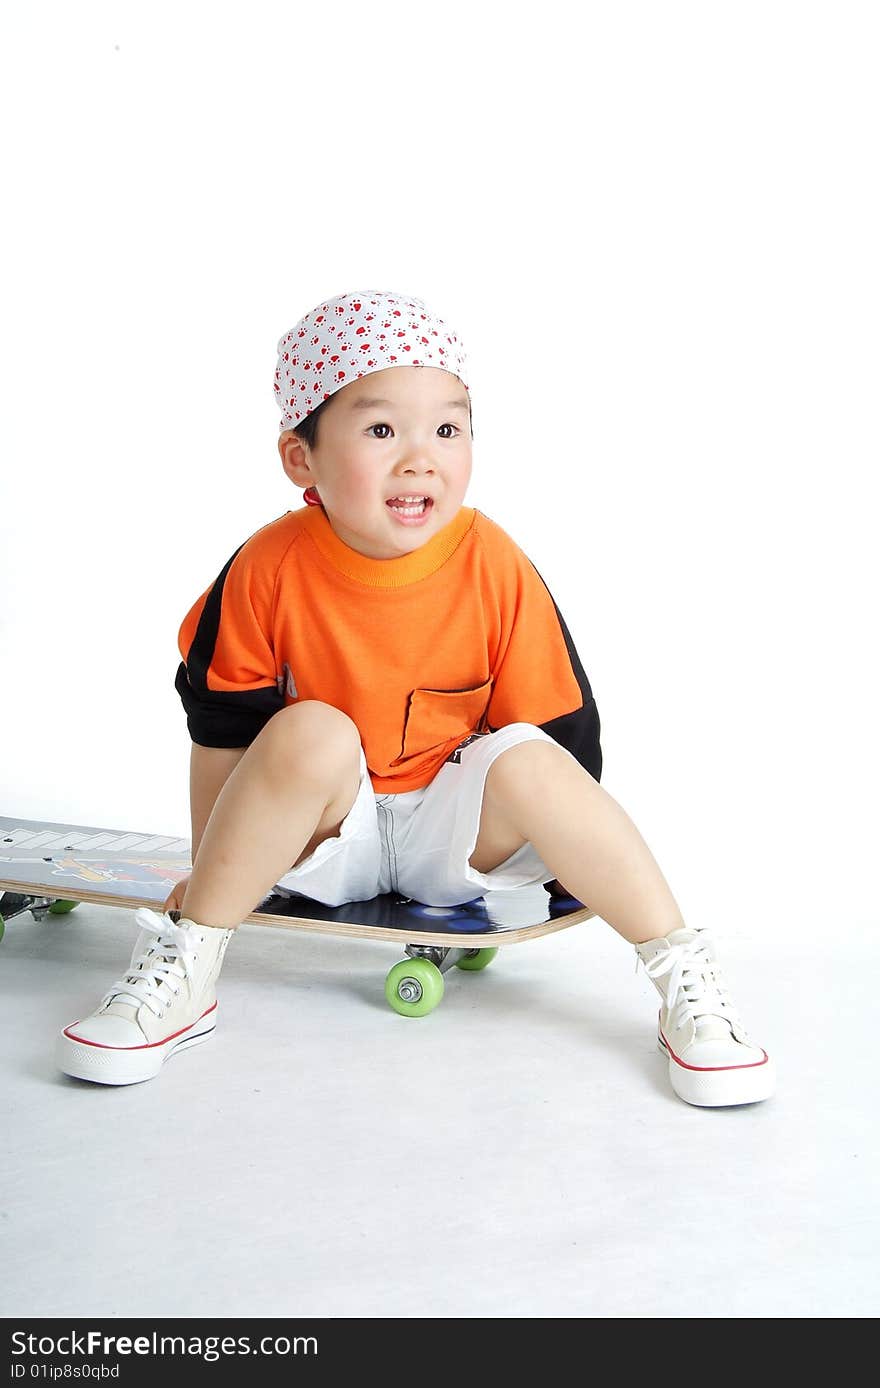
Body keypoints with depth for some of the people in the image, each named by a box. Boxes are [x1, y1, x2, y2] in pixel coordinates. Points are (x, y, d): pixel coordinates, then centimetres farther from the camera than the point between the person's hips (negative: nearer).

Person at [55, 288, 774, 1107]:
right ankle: (182, 973, -22)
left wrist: (585, 858, -2)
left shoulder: (496, 569, -16)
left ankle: (681, 971, -18)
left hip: (460, 834, 1)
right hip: (327, 834, 0)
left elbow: (560, 728, -6)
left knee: (528, 763, -30)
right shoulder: (269, 571, -16)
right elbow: (223, 726, -4)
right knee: (311, 734, -31)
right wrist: (213, 872, 1)